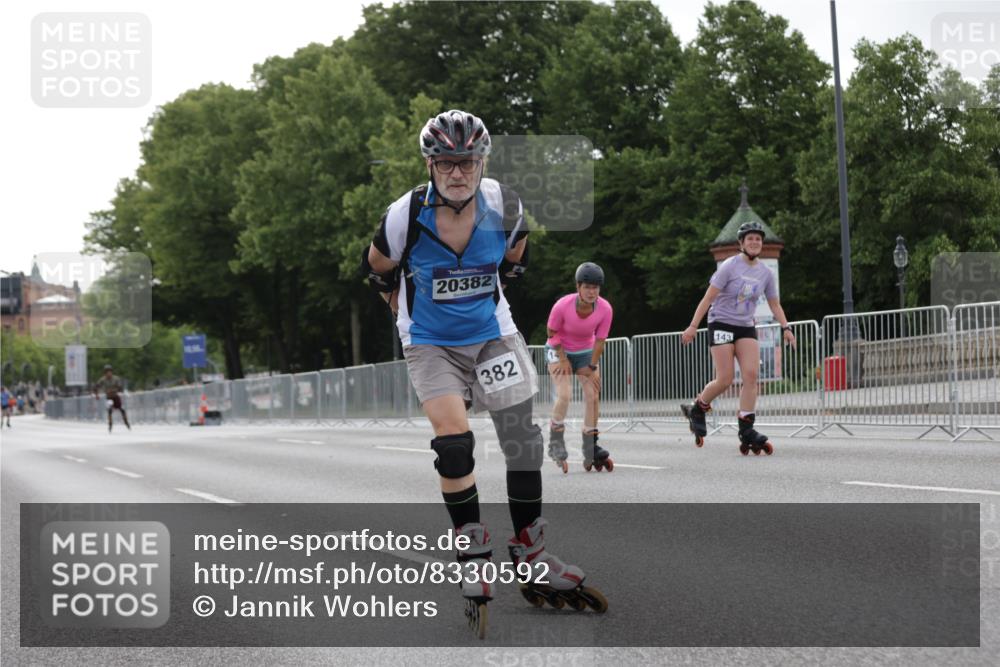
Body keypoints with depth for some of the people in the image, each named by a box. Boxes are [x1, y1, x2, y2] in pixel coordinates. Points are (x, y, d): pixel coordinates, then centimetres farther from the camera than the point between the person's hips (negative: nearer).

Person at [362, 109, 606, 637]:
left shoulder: (505, 206, -14)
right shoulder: (405, 216, -21)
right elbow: (377, 270, 0)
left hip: (492, 335, 3)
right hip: (430, 344, -3)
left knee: (523, 441, 0)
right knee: (453, 438, -19)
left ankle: (532, 561, 13)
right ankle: (473, 558, -3)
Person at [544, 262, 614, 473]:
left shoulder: (605, 309, -23)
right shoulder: (562, 306, -30)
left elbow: (599, 341, -12)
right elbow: (552, 333, -12)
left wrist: (592, 368, -9)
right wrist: (563, 359, -12)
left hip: (586, 352, 3)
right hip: (559, 350, -3)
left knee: (593, 396, -8)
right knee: (564, 395, -20)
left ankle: (592, 451, 1)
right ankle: (556, 447, -6)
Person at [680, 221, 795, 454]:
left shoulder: (765, 273, 5)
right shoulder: (729, 266, -10)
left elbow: (774, 304, 15)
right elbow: (708, 298, -10)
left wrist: (785, 328, 0)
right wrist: (693, 326, -15)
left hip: (746, 328, 5)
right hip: (721, 324, -5)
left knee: (751, 375, -12)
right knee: (725, 380, -10)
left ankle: (746, 430, -11)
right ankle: (697, 409, 17)